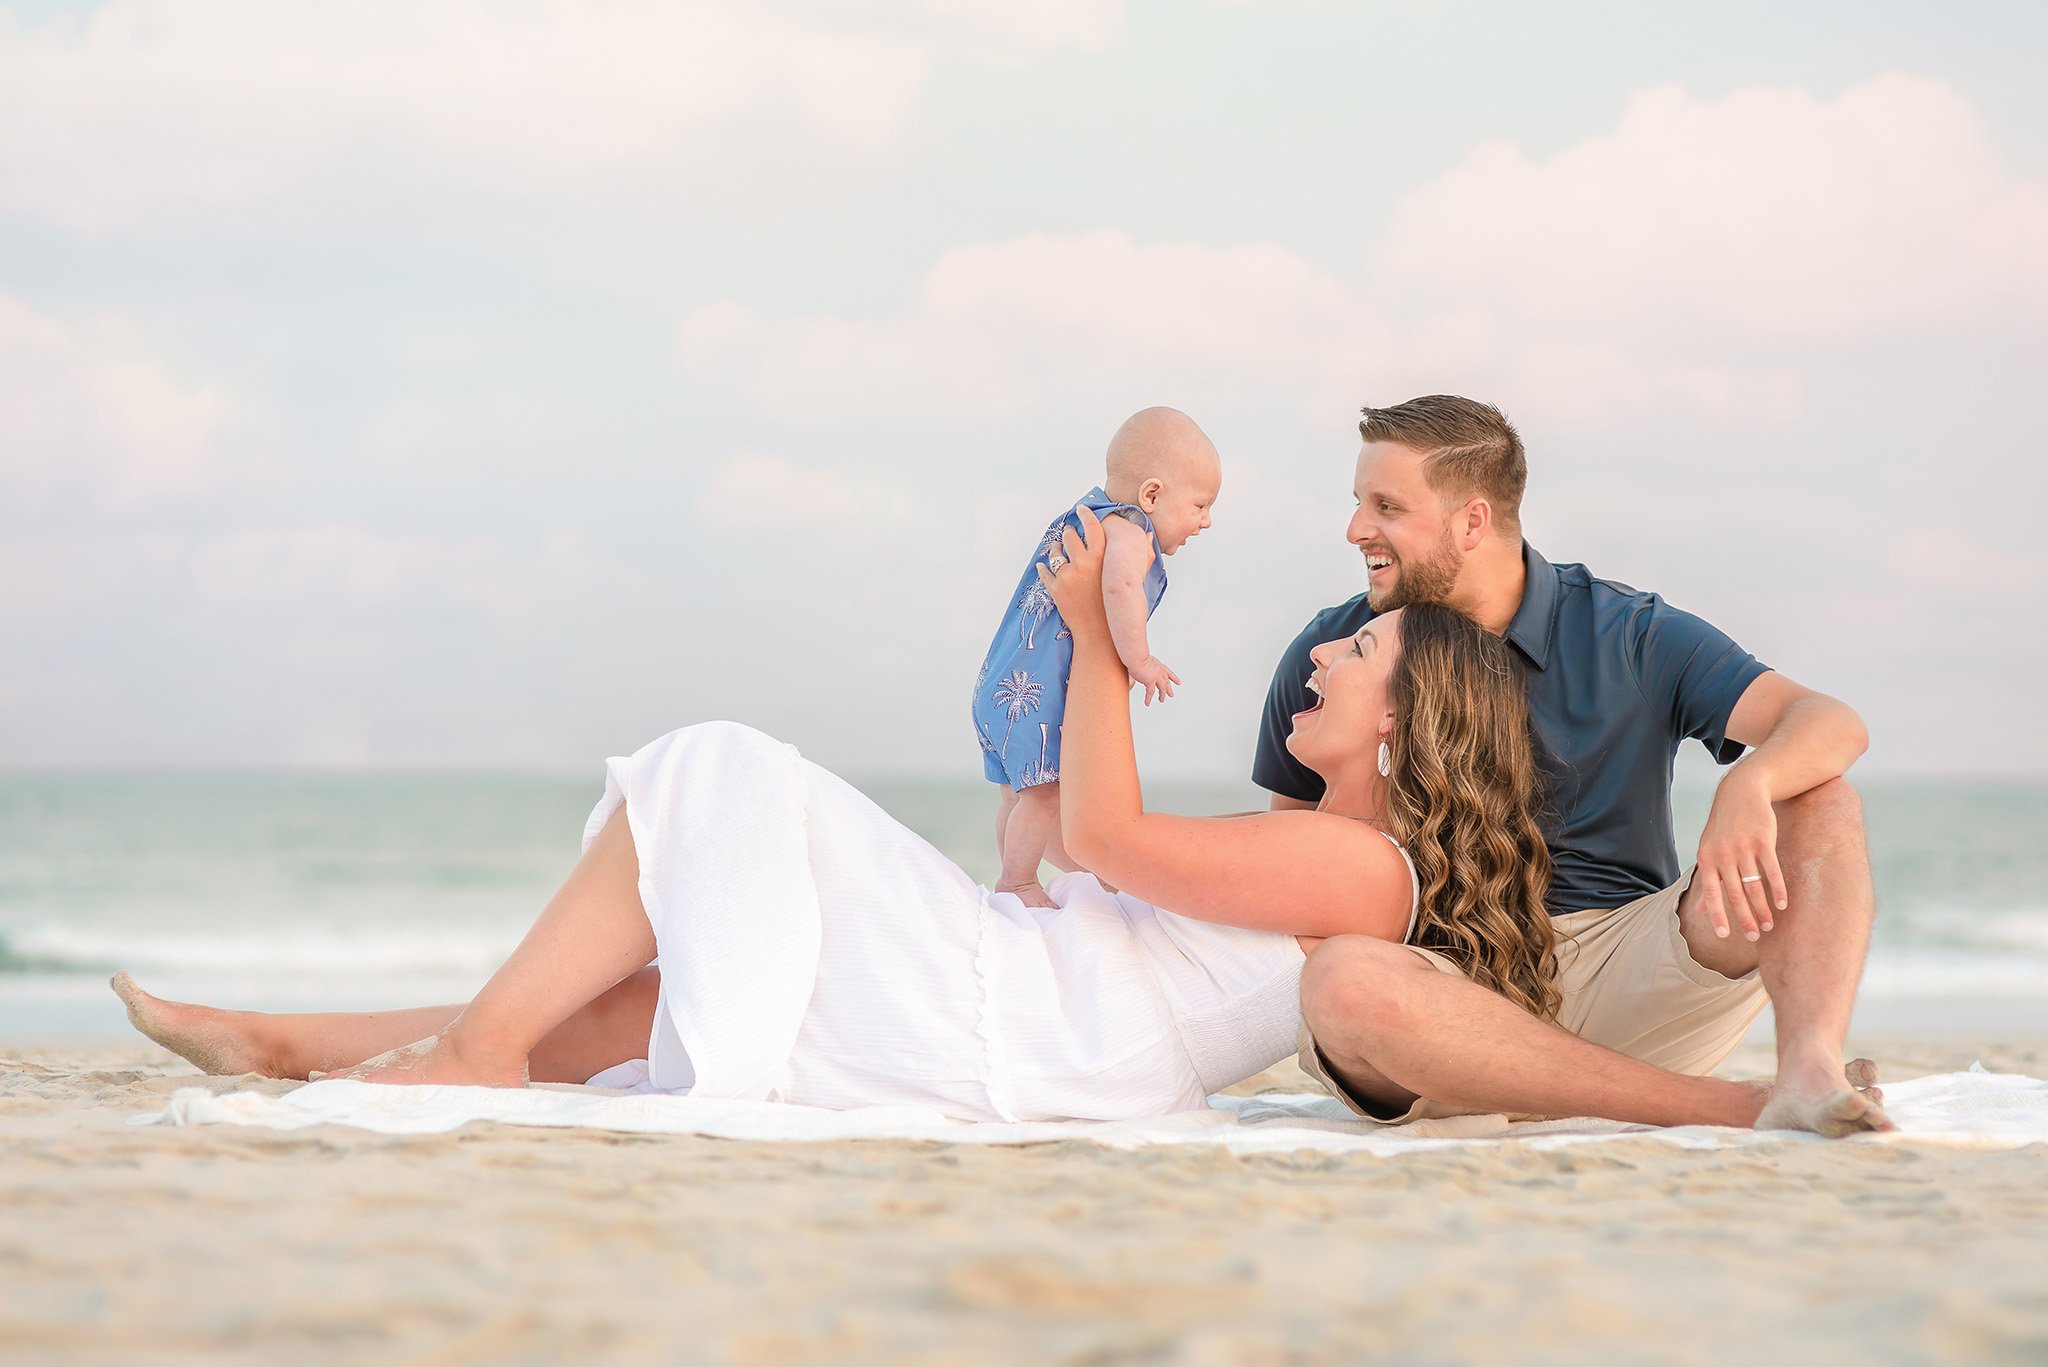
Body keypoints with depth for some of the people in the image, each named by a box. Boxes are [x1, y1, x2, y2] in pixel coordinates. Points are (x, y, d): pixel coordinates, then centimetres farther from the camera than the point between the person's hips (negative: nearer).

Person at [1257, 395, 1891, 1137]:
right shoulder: (1328, 656, 8)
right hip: (1449, 988, -1)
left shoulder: (1631, 637, 4)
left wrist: (1747, 787, -32)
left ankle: (1809, 1072, -42)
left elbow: (1831, 724, -8)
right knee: (1342, 981, -37)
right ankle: (1718, 1104, -37)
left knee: (1819, 803, -15)